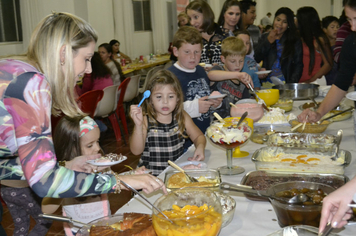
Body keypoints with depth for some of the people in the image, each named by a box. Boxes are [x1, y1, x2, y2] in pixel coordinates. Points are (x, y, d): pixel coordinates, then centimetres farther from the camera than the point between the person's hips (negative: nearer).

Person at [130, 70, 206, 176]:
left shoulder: (182, 118, 1)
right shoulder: (145, 121, -8)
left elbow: (199, 136, 15)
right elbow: (136, 150, -16)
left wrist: (200, 147, -7)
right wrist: (138, 125, -29)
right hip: (151, 175, -1)